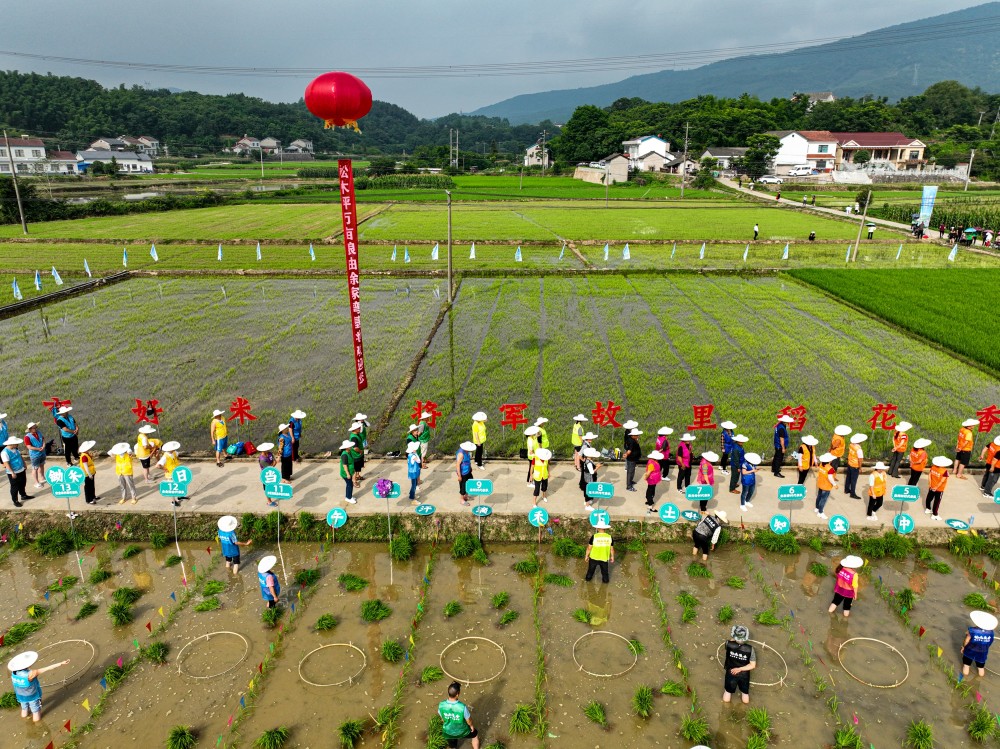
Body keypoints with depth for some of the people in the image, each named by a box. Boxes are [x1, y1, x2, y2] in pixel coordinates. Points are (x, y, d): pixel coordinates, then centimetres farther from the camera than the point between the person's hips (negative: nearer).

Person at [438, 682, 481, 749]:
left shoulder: (441, 705, -29)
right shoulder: (463, 707, -39)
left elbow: (442, 719, -7)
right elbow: (469, 720, -18)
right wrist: (471, 726, 4)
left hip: (448, 732, 2)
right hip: (462, 731, -2)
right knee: (475, 734, 30)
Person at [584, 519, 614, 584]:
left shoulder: (594, 537, -20)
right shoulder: (609, 537, -14)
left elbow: (589, 548, -12)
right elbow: (612, 549, -4)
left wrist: (586, 556, 3)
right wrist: (612, 557, 13)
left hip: (594, 558, 0)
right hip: (604, 558, 0)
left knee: (591, 569, 25)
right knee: (604, 571, 24)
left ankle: (588, 578, 44)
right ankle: (605, 580, 39)